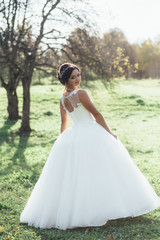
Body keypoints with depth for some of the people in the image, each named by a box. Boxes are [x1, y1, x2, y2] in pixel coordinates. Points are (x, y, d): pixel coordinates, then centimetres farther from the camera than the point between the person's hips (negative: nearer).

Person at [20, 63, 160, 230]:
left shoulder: (62, 99, 8)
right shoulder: (80, 93, -13)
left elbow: (63, 124, 17)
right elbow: (96, 114, -9)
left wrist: (64, 141, 30)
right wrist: (109, 132, -1)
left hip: (71, 137, 7)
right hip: (91, 135, -7)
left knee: (70, 177, 9)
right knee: (101, 171, 0)